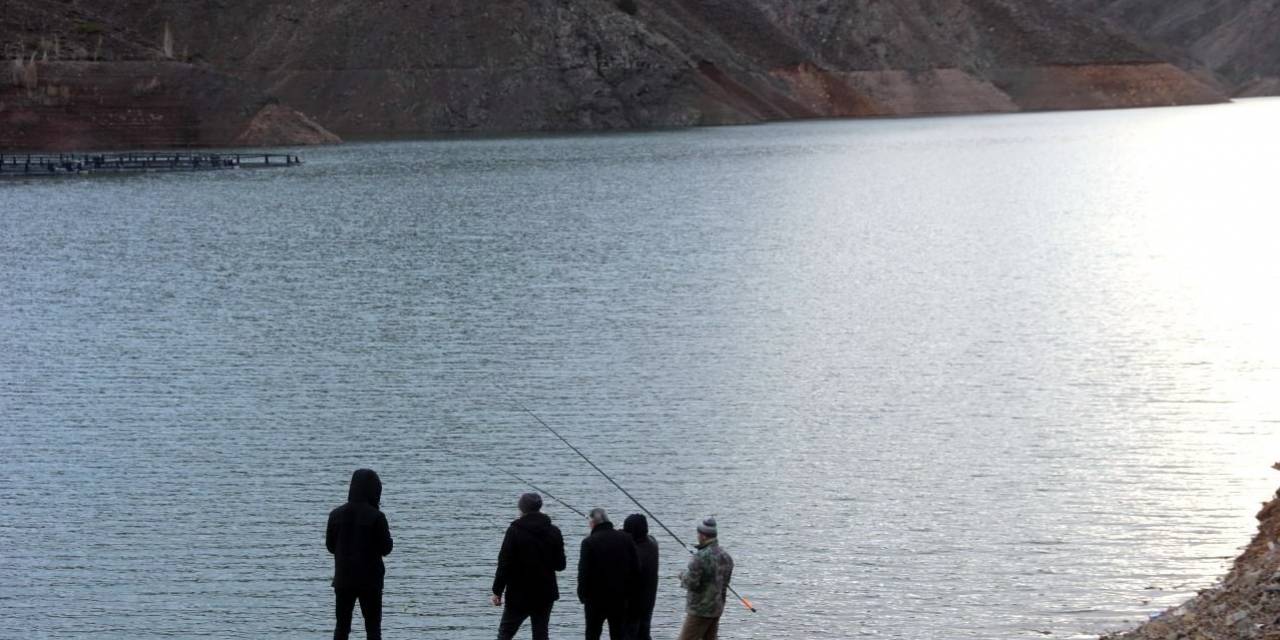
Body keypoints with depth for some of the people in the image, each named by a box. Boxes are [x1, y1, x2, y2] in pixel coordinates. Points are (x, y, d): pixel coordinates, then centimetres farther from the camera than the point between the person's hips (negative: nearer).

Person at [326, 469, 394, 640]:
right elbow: (386, 548, -9)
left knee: (342, 626, 12)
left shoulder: (336, 514, -1)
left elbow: (330, 545, 5)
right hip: (370, 580, -3)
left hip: (343, 579, 3)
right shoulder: (376, 517, -14)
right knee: (373, 626, 5)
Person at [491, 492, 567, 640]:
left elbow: (504, 564, -12)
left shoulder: (514, 531, -11)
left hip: (518, 595, -3)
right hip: (545, 595, 3)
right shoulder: (554, 532, 1)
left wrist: (497, 592, -7)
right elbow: (560, 565, 6)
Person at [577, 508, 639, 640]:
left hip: (595, 599, -4)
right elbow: (636, 569, 2)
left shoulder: (589, 542, -15)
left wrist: (582, 594, -4)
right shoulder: (626, 539, 1)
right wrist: (628, 591, 10)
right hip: (620, 598, 4)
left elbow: (583, 572, -16)